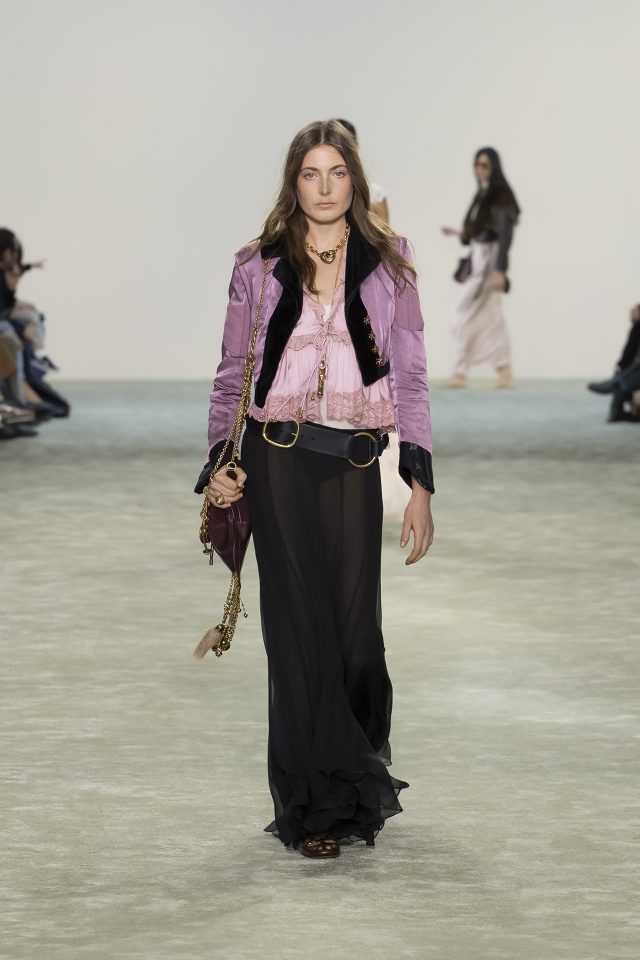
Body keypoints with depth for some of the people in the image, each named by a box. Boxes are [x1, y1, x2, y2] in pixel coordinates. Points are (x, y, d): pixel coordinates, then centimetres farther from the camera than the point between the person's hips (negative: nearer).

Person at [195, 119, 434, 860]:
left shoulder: (387, 263, 6)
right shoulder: (258, 268, 6)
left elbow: (410, 377, 5)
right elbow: (231, 375, 10)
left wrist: (421, 485, -1)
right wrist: (218, 463, -3)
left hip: (355, 464, 0)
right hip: (278, 459, 0)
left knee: (354, 626, 2)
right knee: (298, 626, -3)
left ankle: (354, 781, 25)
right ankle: (318, 804, 3)